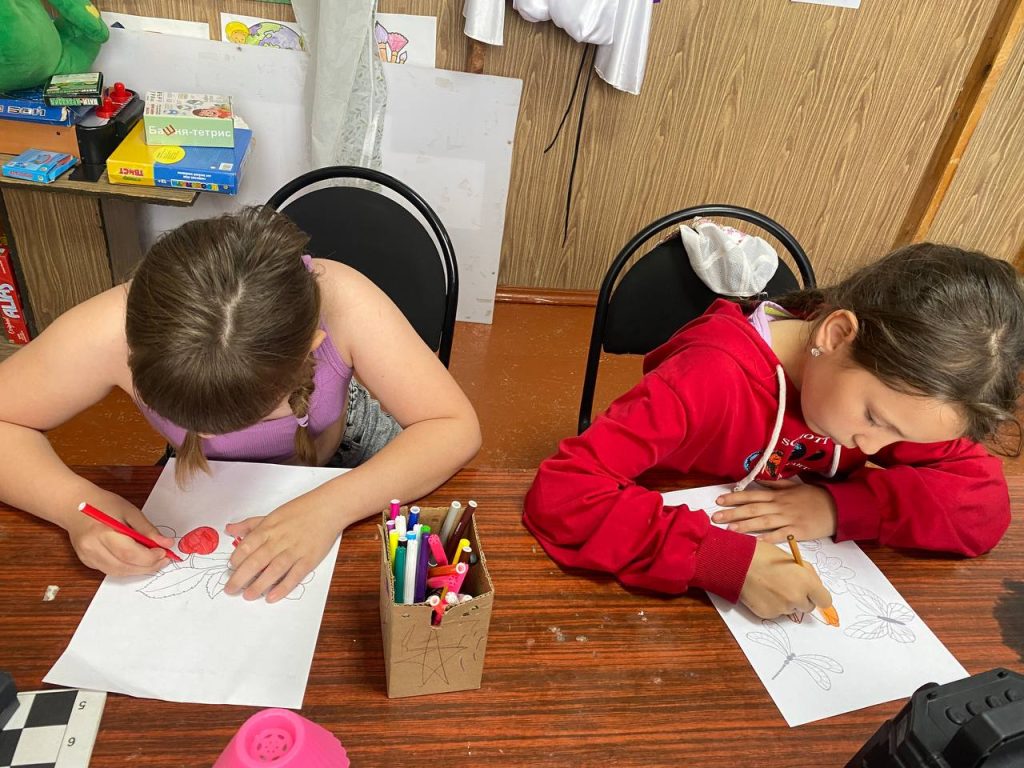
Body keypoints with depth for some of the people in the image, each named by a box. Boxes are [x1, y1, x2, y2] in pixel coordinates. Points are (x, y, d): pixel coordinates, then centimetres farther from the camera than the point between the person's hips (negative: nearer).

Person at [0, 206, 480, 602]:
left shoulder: (343, 303, -37)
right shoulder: (109, 333, -33)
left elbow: (455, 427, -31)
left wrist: (330, 507, -43)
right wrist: (75, 504, -35)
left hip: (349, 465, 0)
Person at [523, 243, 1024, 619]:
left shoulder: (893, 379, -10)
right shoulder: (714, 377, -29)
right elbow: (560, 492, -36)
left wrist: (841, 505, -25)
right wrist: (727, 561, -44)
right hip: (667, 599, -4)